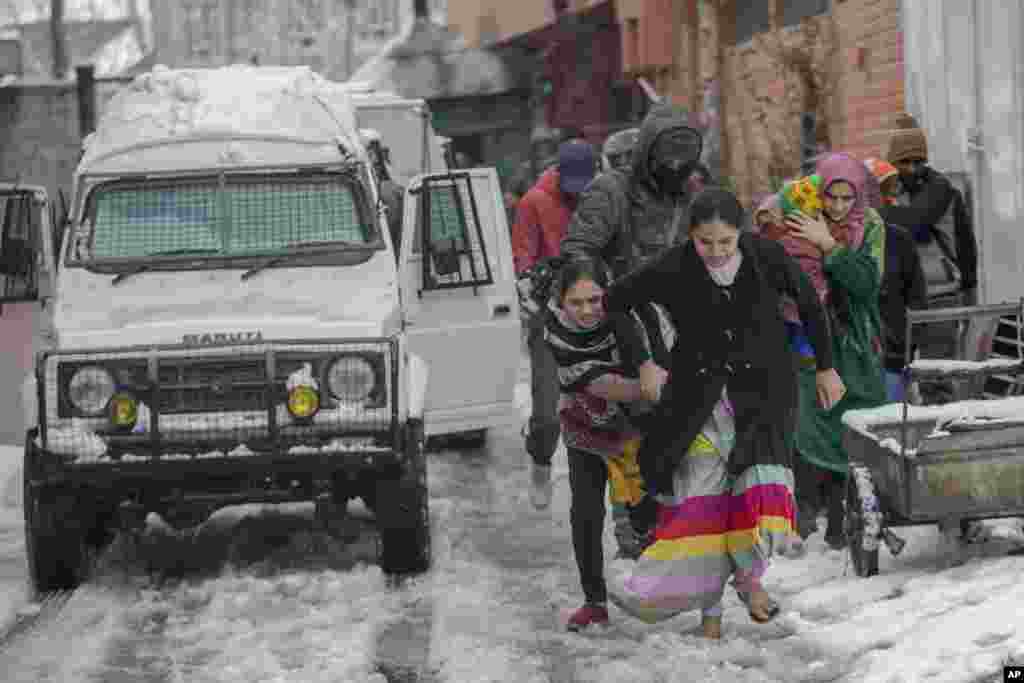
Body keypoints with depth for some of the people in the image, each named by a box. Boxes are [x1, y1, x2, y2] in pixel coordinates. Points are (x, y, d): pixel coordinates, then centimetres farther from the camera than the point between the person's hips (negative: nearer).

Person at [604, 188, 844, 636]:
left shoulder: (766, 256, -12)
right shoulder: (673, 271, -14)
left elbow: (808, 304, 4)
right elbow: (616, 302, 1)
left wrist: (825, 367, 9)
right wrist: (644, 362, -2)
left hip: (762, 386, 0)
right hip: (699, 393, 0)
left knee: (762, 481, -14)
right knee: (701, 497, -3)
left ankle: (748, 574, 11)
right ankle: (709, 606, 6)